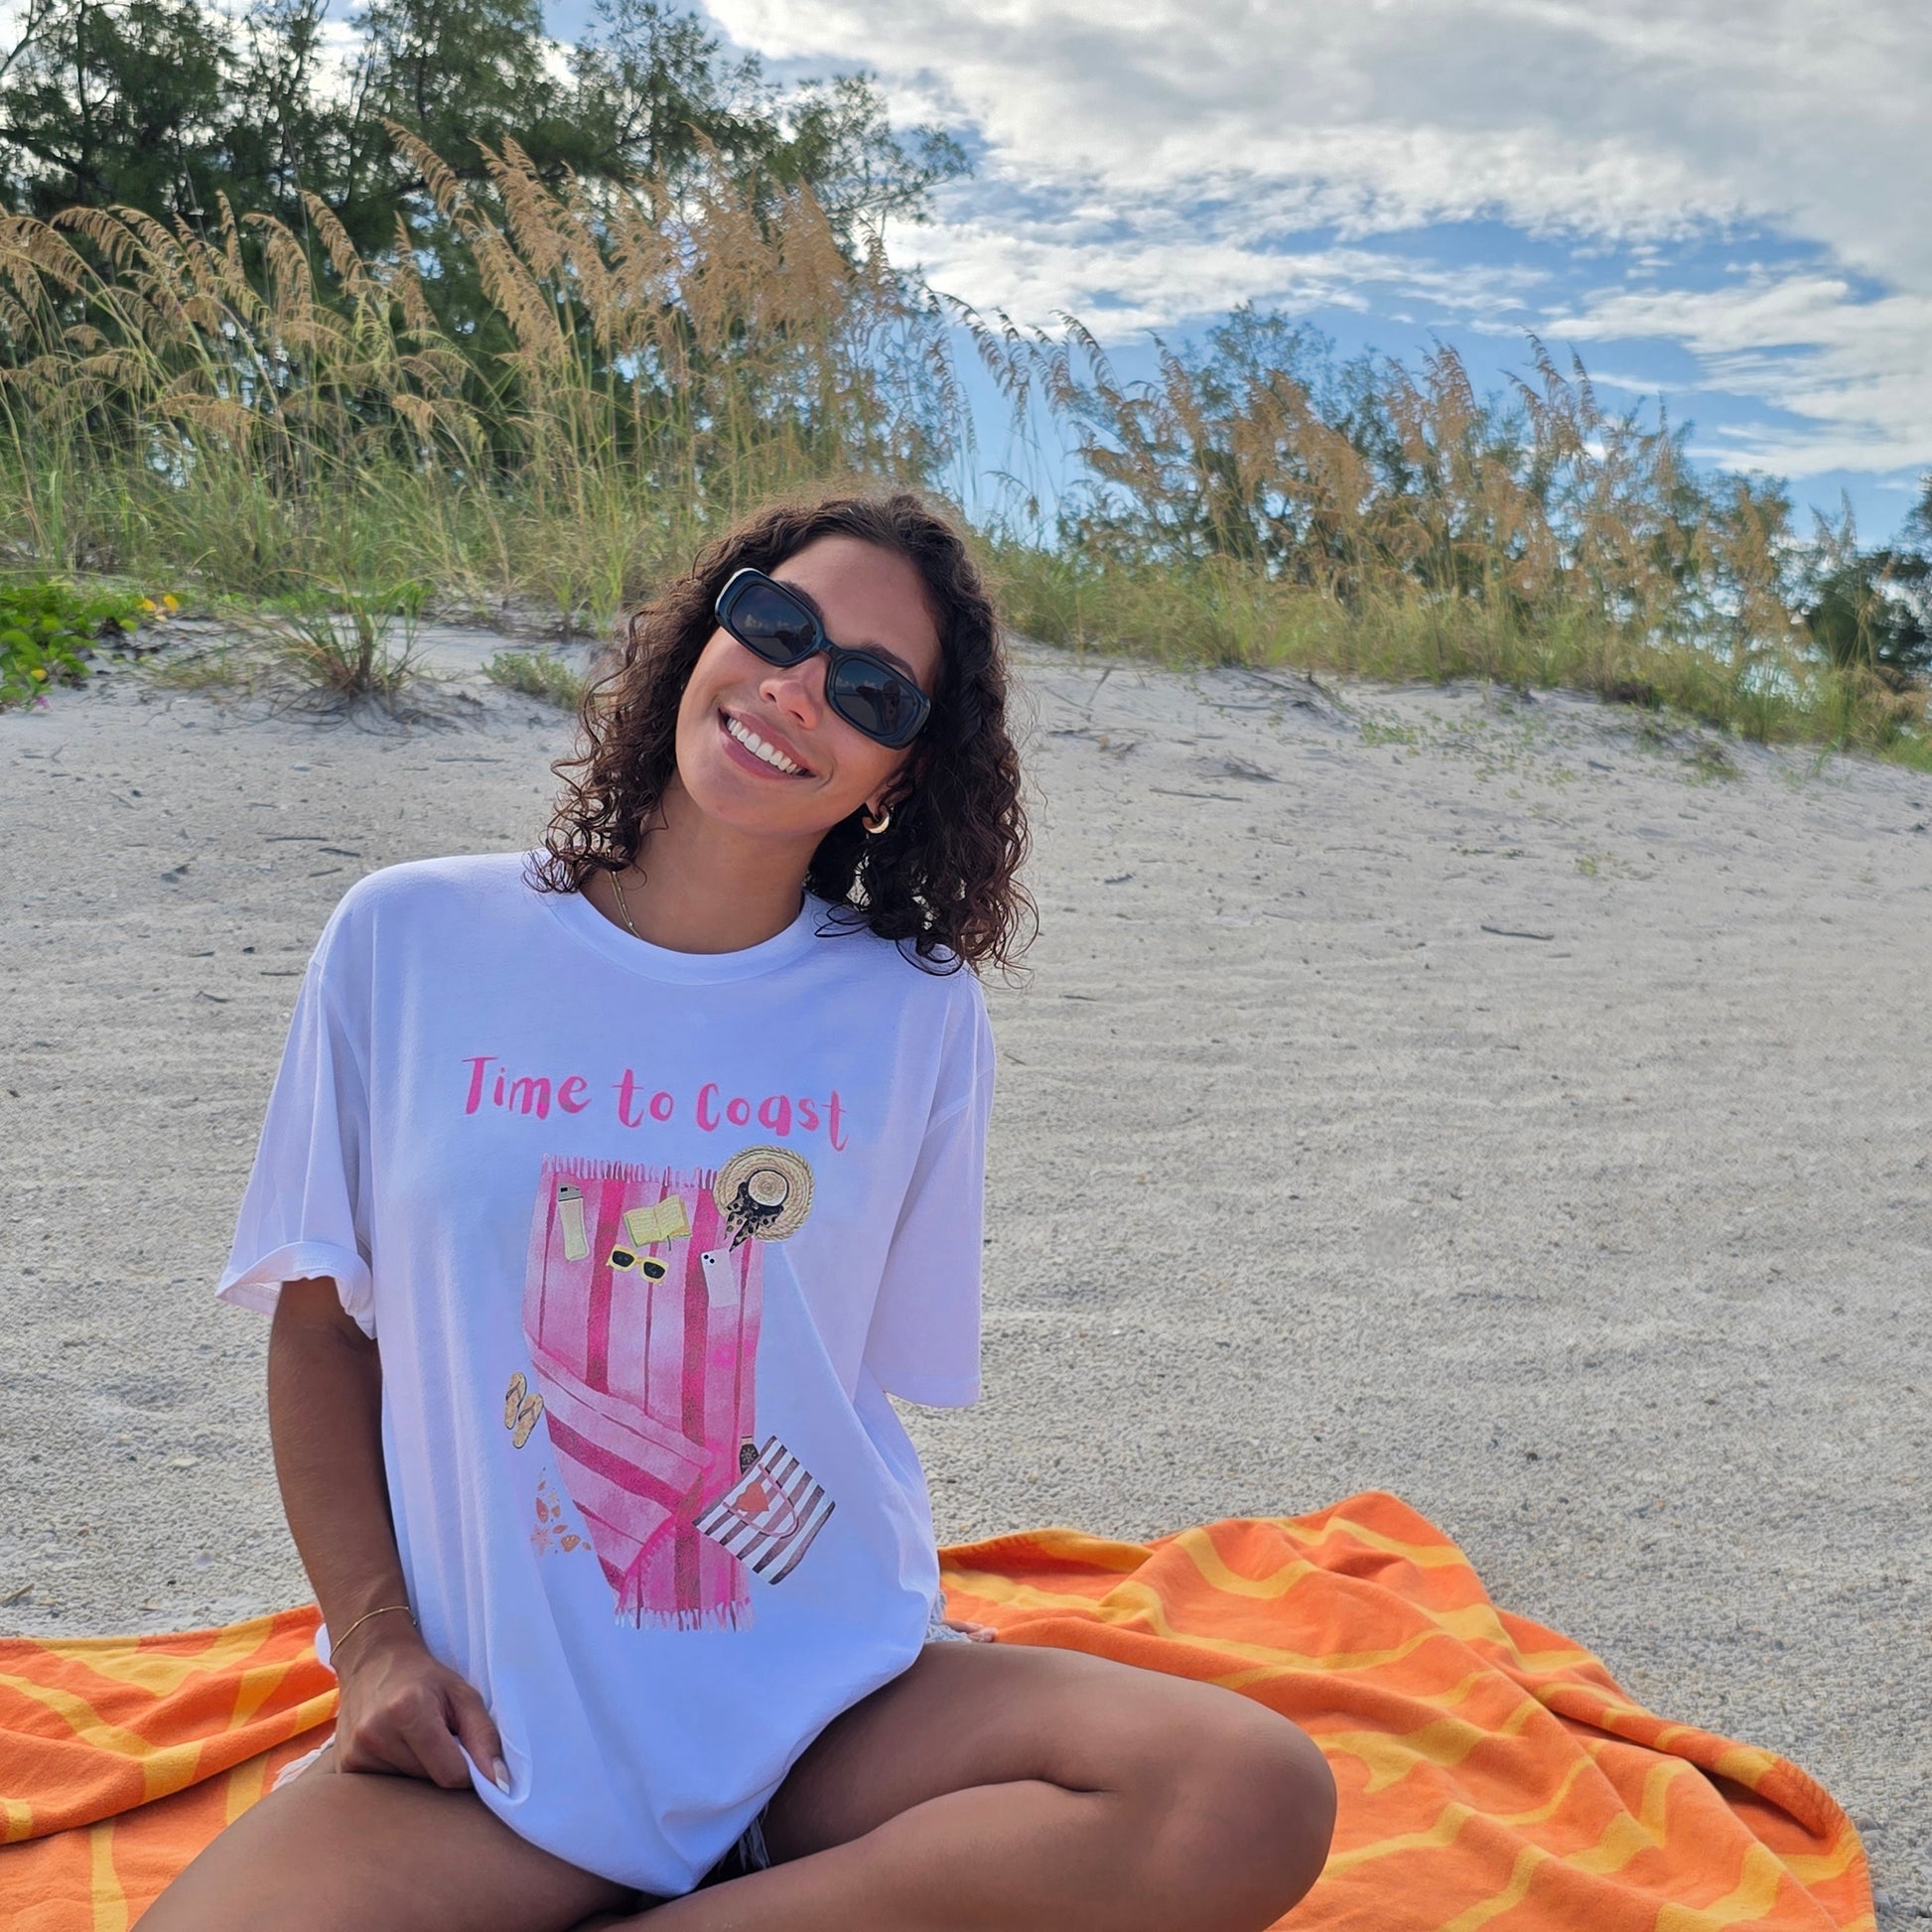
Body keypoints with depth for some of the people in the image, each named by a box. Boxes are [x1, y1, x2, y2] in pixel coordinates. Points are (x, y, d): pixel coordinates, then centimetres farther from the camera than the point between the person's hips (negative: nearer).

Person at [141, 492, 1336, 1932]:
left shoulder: (918, 1016, -1)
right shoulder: (411, 943, 0)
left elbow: (882, 1372, 3)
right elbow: (319, 1327, 6)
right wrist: (377, 1641, -4)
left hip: (830, 1712, 2)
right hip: (500, 1740, -1)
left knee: (1257, 1802, -23)